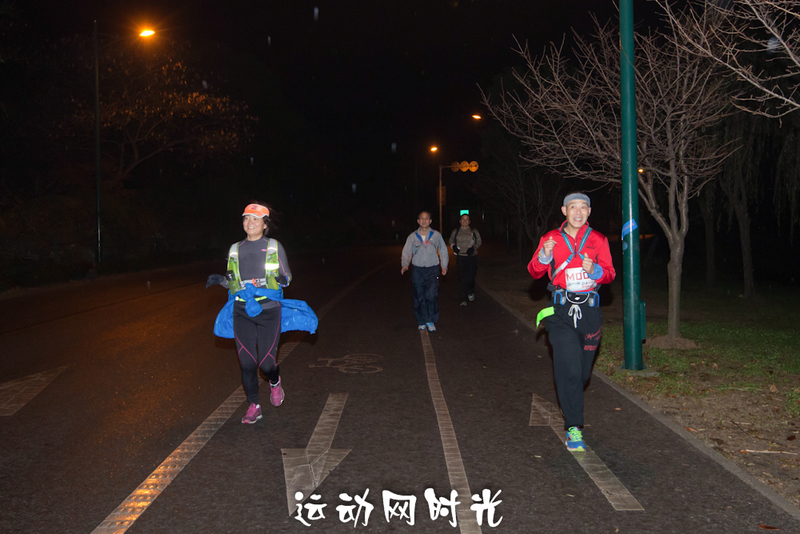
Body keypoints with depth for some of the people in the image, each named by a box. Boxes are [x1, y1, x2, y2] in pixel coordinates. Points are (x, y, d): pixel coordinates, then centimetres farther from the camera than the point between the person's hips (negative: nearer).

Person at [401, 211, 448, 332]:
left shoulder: (436, 235, 4)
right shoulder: (412, 237, 4)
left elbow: (443, 251, 12)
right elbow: (406, 252, 6)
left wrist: (444, 266, 1)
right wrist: (405, 264, -12)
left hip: (432, 269, -1)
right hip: (417, 270, 1)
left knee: (432, 295, -13)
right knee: (419, 297, 4)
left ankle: (430, 321, -2)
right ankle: (422, 322, 18)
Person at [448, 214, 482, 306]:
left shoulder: (474, 231, 4)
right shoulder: (455, 232, 7)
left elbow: (479, 242, 12)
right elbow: (451, 241, 21)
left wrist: (474, 247, -6)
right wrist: (453, 246, 0)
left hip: (471, 257, 0)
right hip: (460, 257, 0)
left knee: (471, 277, 5)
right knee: (462, 278, -8)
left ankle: (471, 292, 36)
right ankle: (463, 299, -5)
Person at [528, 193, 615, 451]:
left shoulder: (598, 240, 8)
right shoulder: (551, 239, 5)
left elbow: (610, 273, 7)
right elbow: (534, 272, 4)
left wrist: (594, 270, -15)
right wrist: (544, 256, -17)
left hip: (590, 310, 2)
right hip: (562, 311, -2)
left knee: (583, 371, 11)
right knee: (570, 370, -13)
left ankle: (569, 399, 43)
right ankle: (573, 429, -6)